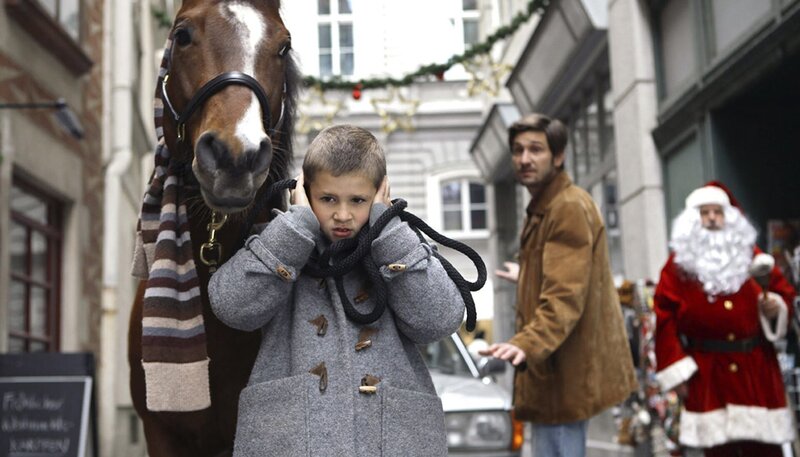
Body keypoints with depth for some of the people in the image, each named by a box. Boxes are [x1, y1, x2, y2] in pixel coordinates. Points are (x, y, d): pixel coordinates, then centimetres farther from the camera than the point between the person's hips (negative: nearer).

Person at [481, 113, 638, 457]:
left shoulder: (570, 208, -17)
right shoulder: (545, 207, 17)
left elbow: (565, 296, -29)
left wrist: (527, 345, -44)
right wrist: (526, 278, 49)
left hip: (564, 370, -11)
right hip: (557, 366, 11)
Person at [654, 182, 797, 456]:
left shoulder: (751, 256, 10)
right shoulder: (678, 265, 1)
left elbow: (784, 292, 15)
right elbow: (665, 318, -4)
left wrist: (775, 307, -9)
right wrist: (676, 370, -10)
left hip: (757, 367, 2)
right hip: (707, 371, -2)